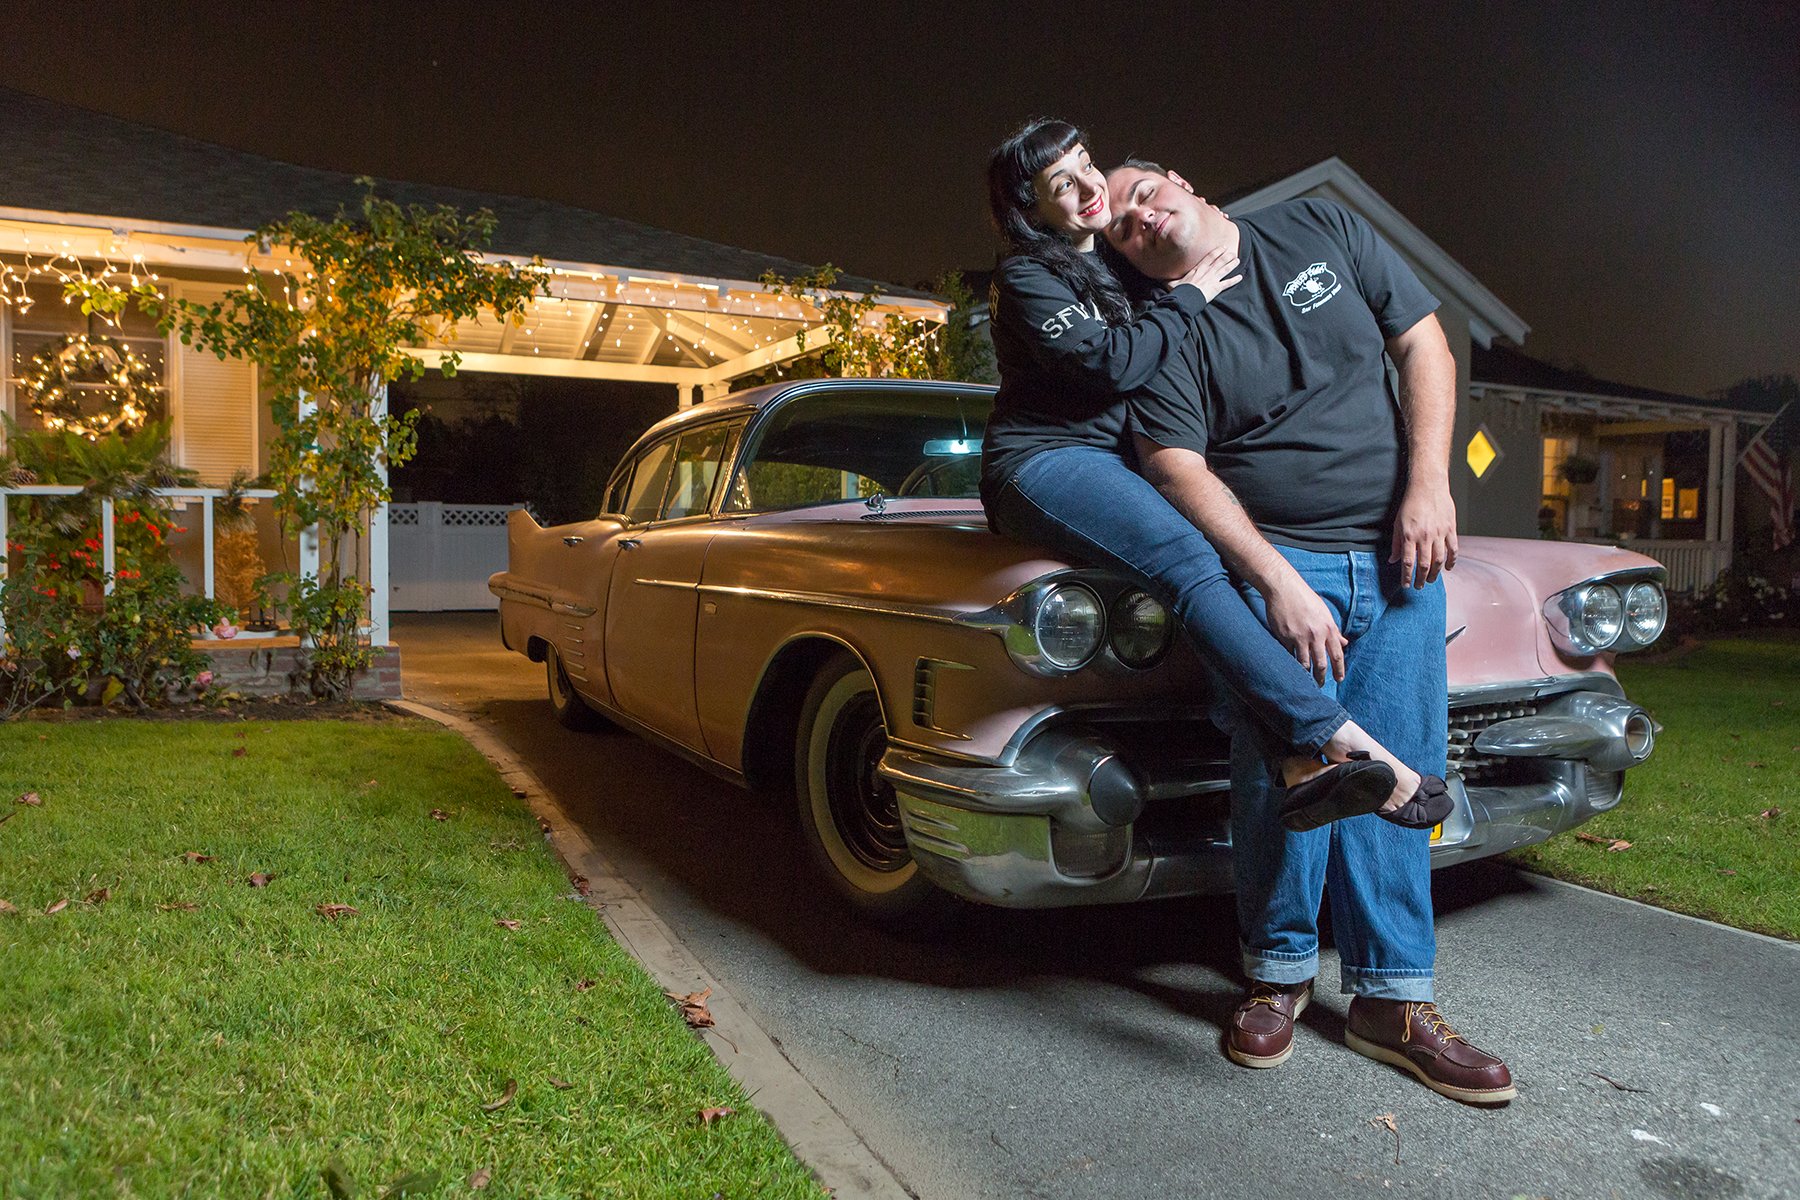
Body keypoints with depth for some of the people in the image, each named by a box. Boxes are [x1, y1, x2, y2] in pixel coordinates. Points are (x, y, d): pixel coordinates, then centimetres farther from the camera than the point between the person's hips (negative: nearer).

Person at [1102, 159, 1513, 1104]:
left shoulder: (1321, 231, 9)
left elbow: (1424, 344, 9)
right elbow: (1179, 469, -11)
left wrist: (1429, 485, -3)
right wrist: (1277, 583, -21)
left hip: (1400, 554, 3)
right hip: (1277, 556, -3)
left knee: (1396, 772, 1)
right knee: (1283, 767, -12)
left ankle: (1392, 1000, 11)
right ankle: (1279, 971, 10)